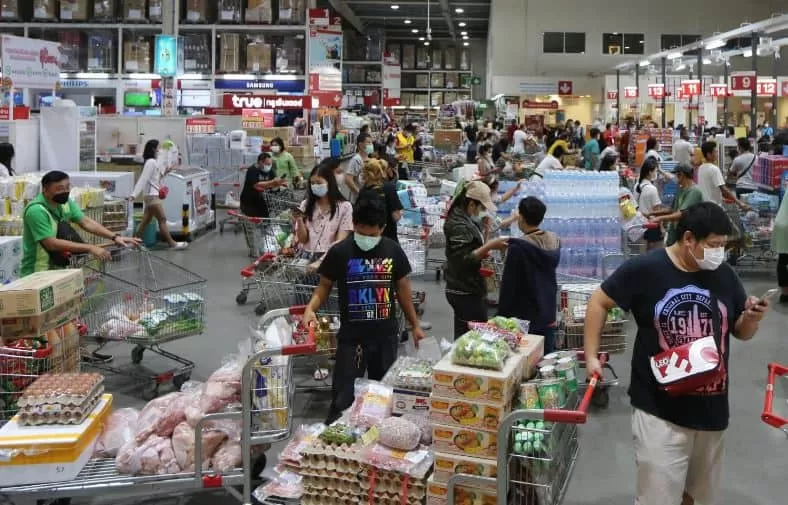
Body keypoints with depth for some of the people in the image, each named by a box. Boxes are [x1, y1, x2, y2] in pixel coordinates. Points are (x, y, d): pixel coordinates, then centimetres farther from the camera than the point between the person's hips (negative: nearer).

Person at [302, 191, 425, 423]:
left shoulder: (393, 250, -2)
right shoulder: (339, 252, -9)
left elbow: (402, 288, 8)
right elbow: (325, 285, 0)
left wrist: (415, 325, 13)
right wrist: (310, 308, -19)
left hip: (386, 336, 3)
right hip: (351, 337, -2)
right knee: (343, 395, -2)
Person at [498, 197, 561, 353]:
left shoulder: (518, 248, -19)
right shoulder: (554, 242, 0)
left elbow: (509, 286, -15)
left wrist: (502, 317, -6)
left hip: (524, 319, -6)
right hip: (548, 317, 6)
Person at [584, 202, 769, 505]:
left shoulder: (724, 275, 2)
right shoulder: (645, 269, -12)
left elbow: (742, 333, 12)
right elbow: (599, 302, -3)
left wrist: (752, 317, -10)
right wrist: (591, 357, -7)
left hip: (712, 410, 5)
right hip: (659, 410, -5)